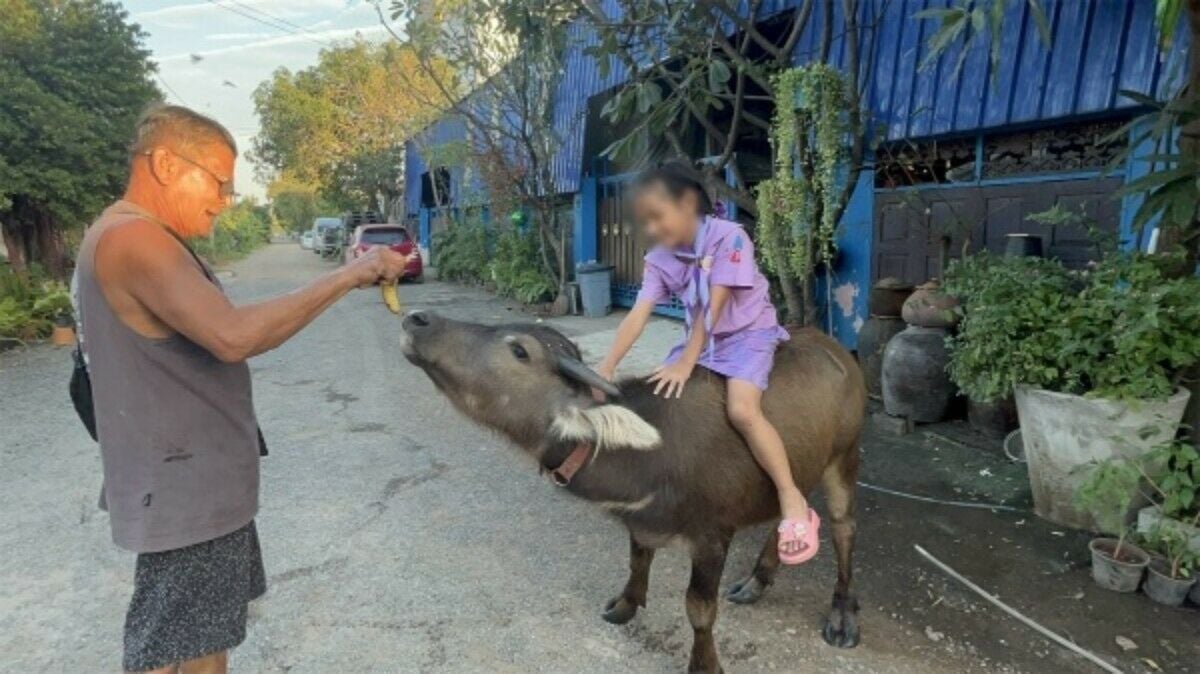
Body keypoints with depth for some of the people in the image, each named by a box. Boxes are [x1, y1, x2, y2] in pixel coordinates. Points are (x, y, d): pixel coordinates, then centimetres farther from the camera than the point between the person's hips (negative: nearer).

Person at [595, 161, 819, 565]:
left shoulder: (729, 237, -21)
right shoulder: (659, 259, -5)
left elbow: (713, 306, -24)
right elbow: (638, 315, -13)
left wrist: (687, 363, -27)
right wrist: (606, 367, -22)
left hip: (748, 335, -6)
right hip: (702, 338, 7)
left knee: (741, 409, -29)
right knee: (658, 395, -6)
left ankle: (792, 501, -15)